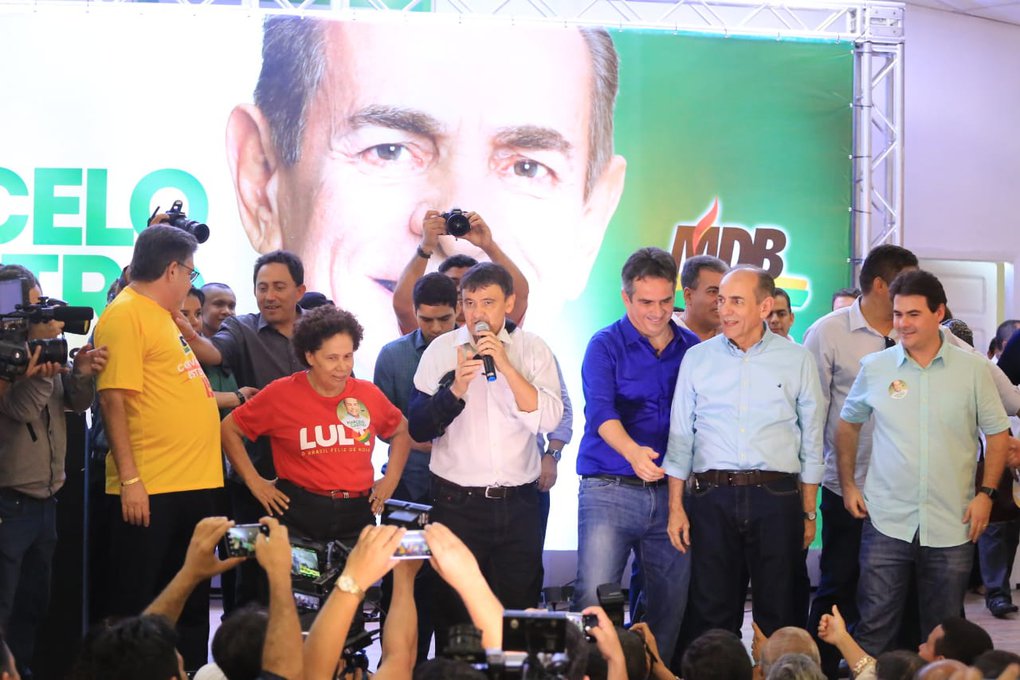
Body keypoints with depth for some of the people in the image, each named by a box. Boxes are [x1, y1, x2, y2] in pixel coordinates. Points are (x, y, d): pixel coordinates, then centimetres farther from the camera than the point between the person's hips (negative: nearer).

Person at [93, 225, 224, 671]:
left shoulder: (161, 315, 16)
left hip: (193, 484, 9)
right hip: (148, 489, -9)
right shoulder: (126, 316, -13)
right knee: (134, 605, 0)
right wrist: (129, 480, -22)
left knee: (190, 601, 17)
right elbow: (114, 400, -19)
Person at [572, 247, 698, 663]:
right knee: (594, 601, -10)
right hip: (609, 490, -4)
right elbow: (600, 410, -16)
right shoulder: (606, 345, -1)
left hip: (671, 490, 4)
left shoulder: (692, 348, 10)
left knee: (671, 605, 8)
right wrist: (633, 451, -35)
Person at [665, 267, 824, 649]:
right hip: (712, 498, 1)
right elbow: (680, 438, 9)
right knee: (713, 614, 5)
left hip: (776, 497, -1)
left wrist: (808, 513, 4)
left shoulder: (797, 361, 4)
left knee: (779, 615, 4)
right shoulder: (697, 358, 7)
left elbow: (811, 441, 7)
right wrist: (675, 507, 3)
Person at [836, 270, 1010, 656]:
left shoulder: (973, 369, 0)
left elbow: (997, 432, 6)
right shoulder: (874, 368, 2)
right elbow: (848, 424, 14)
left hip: (952, 525, 0)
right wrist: (848, 484, 8)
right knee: (874, 627, 1)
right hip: (886, 522, 0)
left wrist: (986, 493, -3)